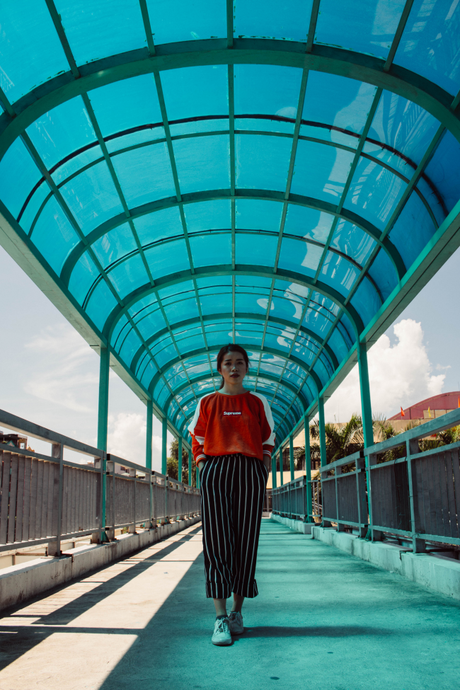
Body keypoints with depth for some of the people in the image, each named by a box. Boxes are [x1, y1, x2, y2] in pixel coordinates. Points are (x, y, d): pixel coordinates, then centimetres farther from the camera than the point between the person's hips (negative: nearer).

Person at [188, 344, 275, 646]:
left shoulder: (258, 402, 12)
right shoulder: (207, 403, 11)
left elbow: (268, 442, 11)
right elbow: (198, 443, 12)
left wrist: (264, 475, 0)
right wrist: (204, 473, -2)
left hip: (250, 472, 1)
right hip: (215, 471, -1)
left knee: (245, 542, 2)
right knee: (217, 541, -7)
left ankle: (237, 612, 16)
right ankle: (220, 617, -6)